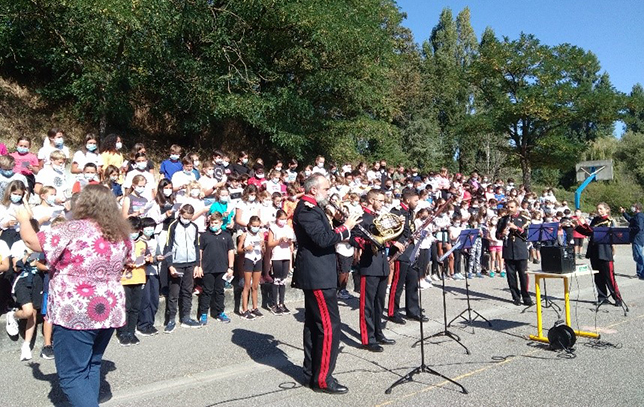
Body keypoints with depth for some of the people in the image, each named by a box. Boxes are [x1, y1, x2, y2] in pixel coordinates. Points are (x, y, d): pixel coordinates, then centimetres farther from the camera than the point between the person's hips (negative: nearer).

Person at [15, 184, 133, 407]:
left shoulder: (74, 229, -14)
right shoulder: (120, 233, 5)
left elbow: (31, 241, -7)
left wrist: (24, 219, 11)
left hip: (76, 314, -6)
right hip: (109, 311, 7)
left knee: (71, 374, 2)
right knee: (91, 366, 21)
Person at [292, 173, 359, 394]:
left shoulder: (311, 208, 15)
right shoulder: (306, 210, -17)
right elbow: (323, 239, -27)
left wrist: (341, 228, 4)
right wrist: (345, 227, -15)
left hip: (315, 273, 11)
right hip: (318, 275, -11)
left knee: (314, 323, 16)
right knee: (330, 326, -7)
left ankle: (311, 370, 27)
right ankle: (322, 379, 2)